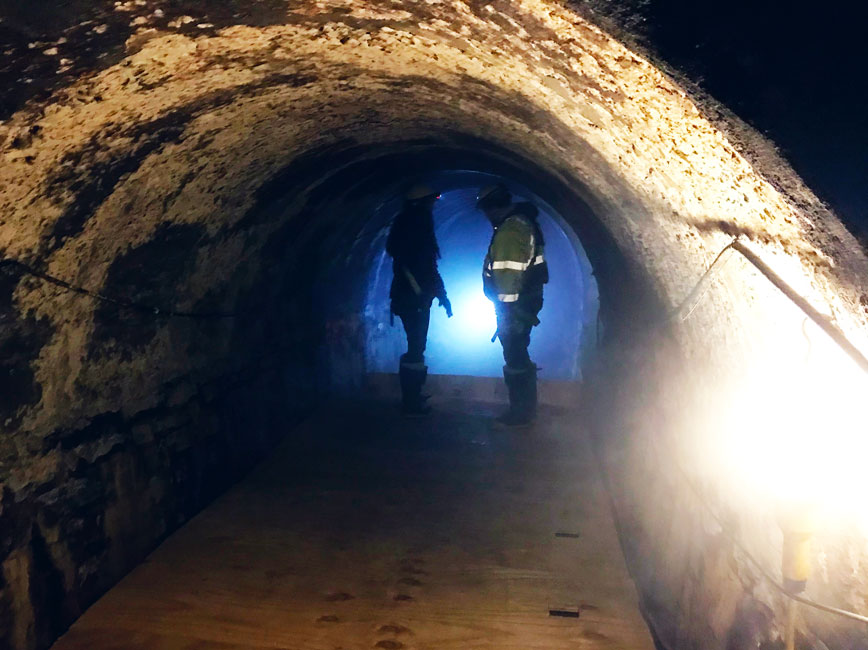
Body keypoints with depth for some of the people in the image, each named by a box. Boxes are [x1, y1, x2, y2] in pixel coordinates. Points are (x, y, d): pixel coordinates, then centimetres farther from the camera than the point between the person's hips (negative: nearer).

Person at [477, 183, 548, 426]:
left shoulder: (509, 230, -19)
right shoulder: (522, 222, 13)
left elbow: (508, 275, -23)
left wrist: (507, 311, -21)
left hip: (514, 304, -10)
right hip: (527, 299, 10)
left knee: (515, 358, -1)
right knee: (519, 357, 18)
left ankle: (520, 413, 8)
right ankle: (525, 408, 28)